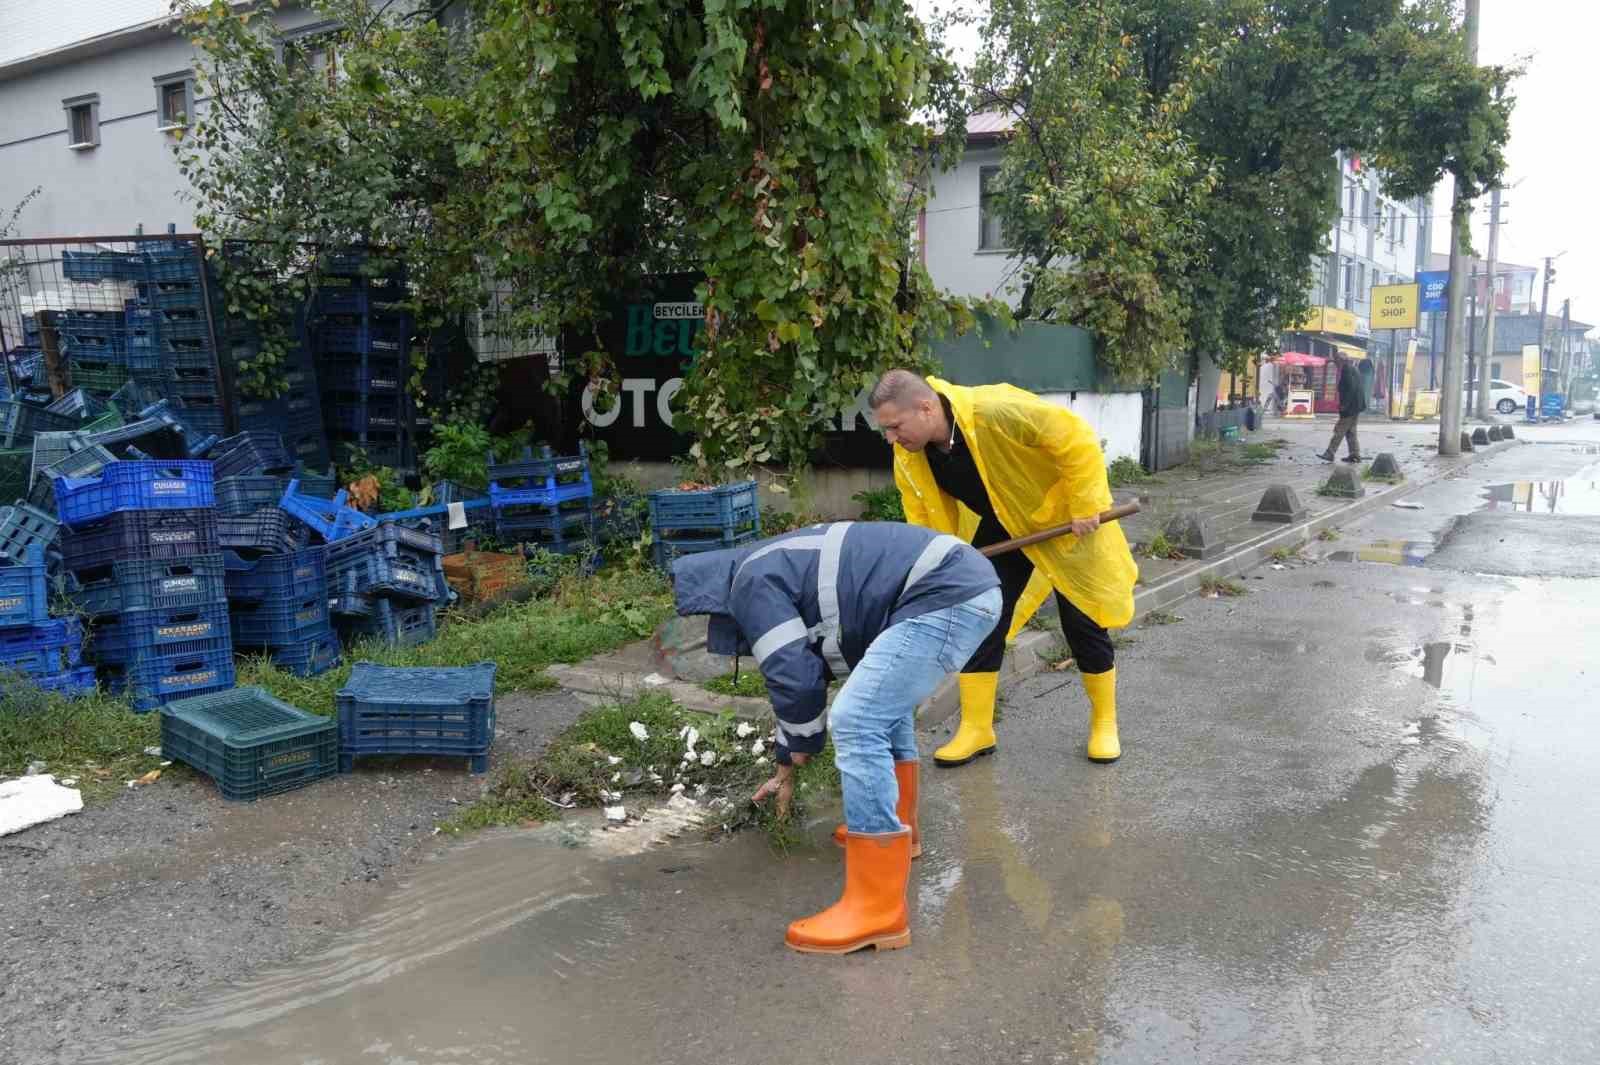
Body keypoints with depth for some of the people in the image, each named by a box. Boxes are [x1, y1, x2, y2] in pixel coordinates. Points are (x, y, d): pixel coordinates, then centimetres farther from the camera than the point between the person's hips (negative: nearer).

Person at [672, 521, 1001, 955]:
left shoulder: (752, 583, -4)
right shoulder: (780, 571, 27)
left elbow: (793, 677, -8)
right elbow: (805, 670, 35)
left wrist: (800, 746, 14)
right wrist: (786, 768, 43)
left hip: (946, 598, -11)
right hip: (969, 582, 11)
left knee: (857, 723, -12)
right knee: (884, 701, 28)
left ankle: (877, 913, -9)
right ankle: (897, 829, 43)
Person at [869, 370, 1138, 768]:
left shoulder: (996, 411, -38)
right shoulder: (908, 456, -16)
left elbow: (1074, 439, -31)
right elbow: (924, 516, -4)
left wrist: (1085, 506, -27)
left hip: (1061, 520, -5)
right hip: (1000, 529, 5)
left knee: (1082, 621, 4)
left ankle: (1104, 723, 23)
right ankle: (976, 729, 10)